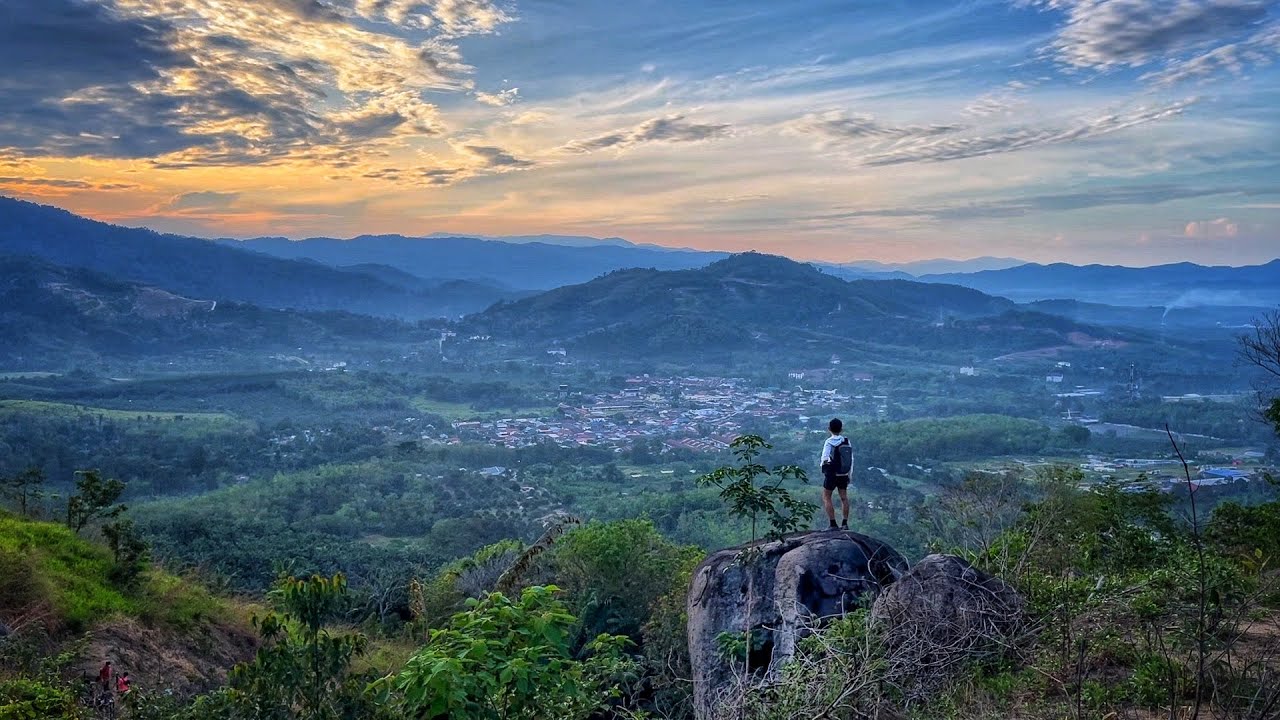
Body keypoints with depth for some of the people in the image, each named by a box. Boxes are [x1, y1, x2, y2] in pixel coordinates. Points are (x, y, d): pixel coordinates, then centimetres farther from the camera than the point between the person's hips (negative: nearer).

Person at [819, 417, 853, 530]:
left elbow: (825, 459, -22)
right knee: (844, 497, 17)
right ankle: (845, 524, 17)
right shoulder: (846, 441, -2)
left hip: (831, 474, -5)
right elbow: (851, 459, 3)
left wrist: (822, 463, 2)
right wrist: (849, 474, 13)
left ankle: (833, 524, 0)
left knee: (826, 497, 6)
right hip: (844, 474, 5)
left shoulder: (829, 442, -16)